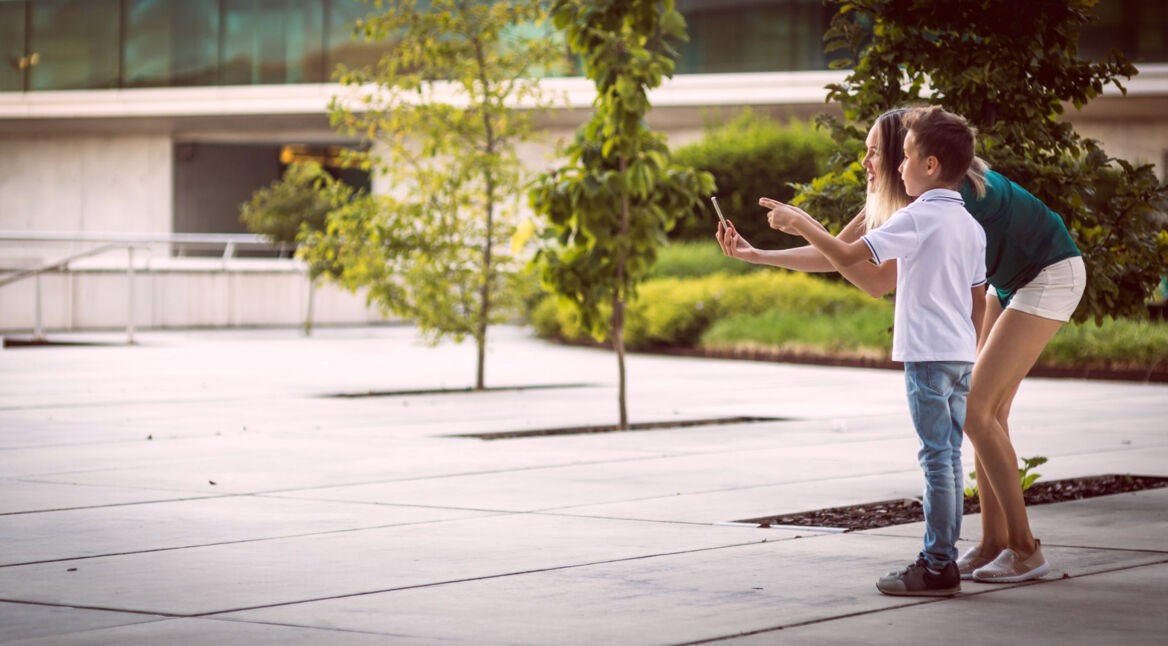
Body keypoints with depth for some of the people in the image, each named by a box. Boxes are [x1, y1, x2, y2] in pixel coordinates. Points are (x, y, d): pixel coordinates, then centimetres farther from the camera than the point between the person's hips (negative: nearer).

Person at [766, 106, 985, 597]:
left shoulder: (916, 218, -12)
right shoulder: (970, 225, 13)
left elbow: (846, 256, -15)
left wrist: (801, 224, -3)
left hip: (928, 354, -8)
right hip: (961, 354, 8)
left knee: (938, 458, -7)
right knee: (948, 458, 12)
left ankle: (937, 566, -5)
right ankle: (943, 555, 17)